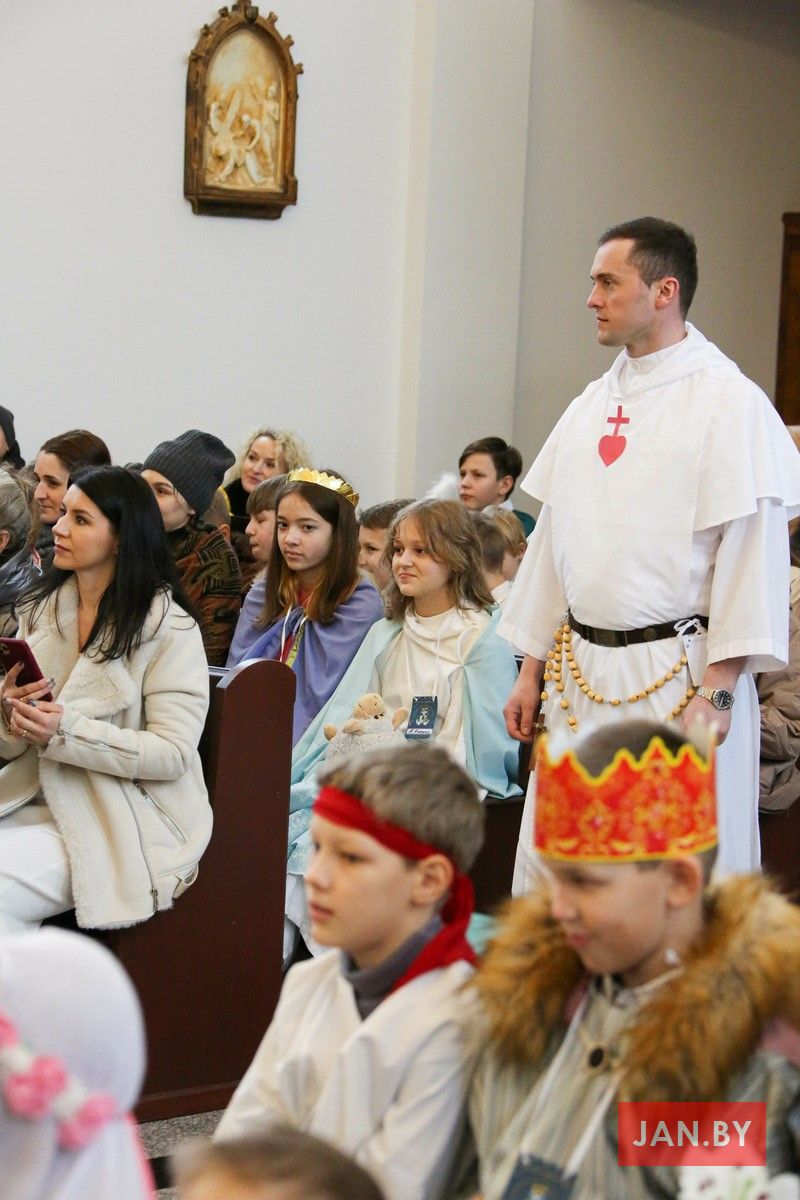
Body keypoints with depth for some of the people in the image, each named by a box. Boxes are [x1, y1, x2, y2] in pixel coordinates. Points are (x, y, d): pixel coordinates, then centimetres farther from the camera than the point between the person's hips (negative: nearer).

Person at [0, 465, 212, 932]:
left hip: (133, 820, -6)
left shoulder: (169, 628, -8)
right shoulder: (42, 611, 10)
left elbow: (173, 754, -14)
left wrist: (66, 731, -24)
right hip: (40, 799, 6)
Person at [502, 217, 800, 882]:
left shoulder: (730, 403, -8)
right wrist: (531, 671, 16)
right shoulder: (593, 404, 14)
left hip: (677, 675, -7)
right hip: (581, 675, 7)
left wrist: (717, 691, -17)